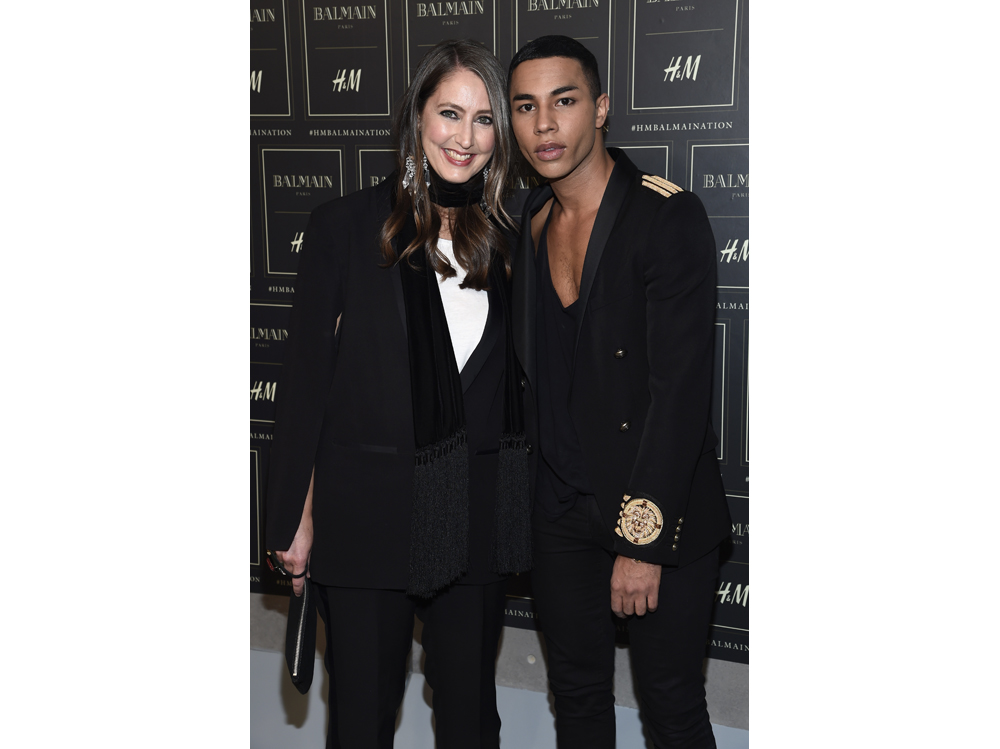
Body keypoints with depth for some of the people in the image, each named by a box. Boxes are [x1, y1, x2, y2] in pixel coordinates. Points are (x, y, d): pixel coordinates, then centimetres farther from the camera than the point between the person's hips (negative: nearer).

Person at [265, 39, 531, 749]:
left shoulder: (507, 239, 5)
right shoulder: (347, 225, -5)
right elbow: (306, 376, -5)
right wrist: (296, 518, -6)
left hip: (476, 513, 3)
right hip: (366, 510, -3)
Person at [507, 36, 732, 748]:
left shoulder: (669, 217, -15)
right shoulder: (528, 224, 6)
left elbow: (682, 386, -20)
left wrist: (643, 537, -20)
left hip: (662, 512, -5)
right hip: (558, 510, 6)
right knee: (577, 691, 17)